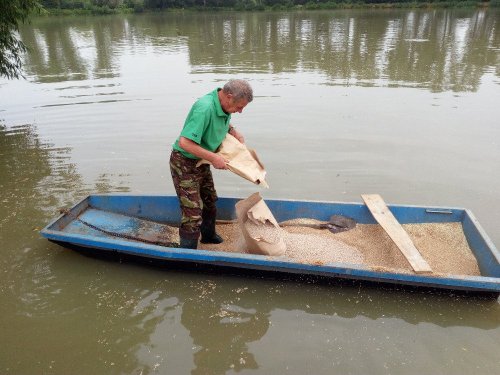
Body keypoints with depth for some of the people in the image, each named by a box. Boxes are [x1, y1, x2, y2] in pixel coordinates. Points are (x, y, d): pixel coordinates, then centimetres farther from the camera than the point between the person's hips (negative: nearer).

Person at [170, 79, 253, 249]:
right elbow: (185, 142, -37)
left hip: (201, 162, 9)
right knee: (193, 213, -7)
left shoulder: (224, 106, -4)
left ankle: (208, 235, 47)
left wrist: (233, 131, 1)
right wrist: (213, 158, -30)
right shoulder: (204, 108, -33)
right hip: (184, 163, -9)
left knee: (210, 201, 24)